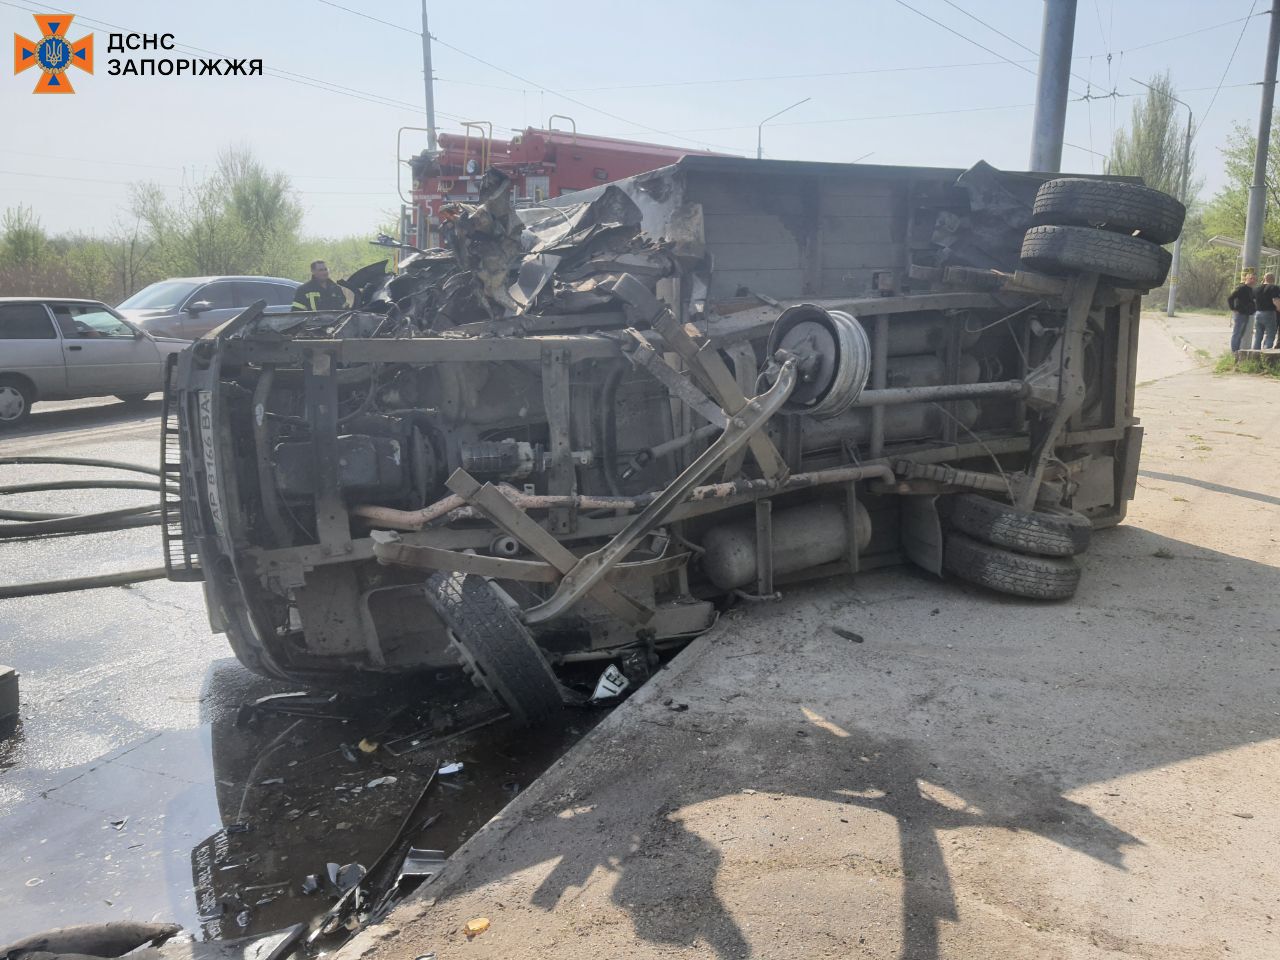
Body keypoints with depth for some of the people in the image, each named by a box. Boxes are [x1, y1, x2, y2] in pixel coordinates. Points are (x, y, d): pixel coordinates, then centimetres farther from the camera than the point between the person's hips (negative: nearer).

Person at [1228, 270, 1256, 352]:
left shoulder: (1250, 289, 14)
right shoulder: (1241, 288, -14)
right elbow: (1230, 299, -19)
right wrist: (1233, 309, -18)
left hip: (1246, 315, 9)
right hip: (1239, 314, -9)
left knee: (1241, 335, 14)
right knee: (1236, 334, -5)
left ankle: (1237, 351, 20)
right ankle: (1234, 351, -3)